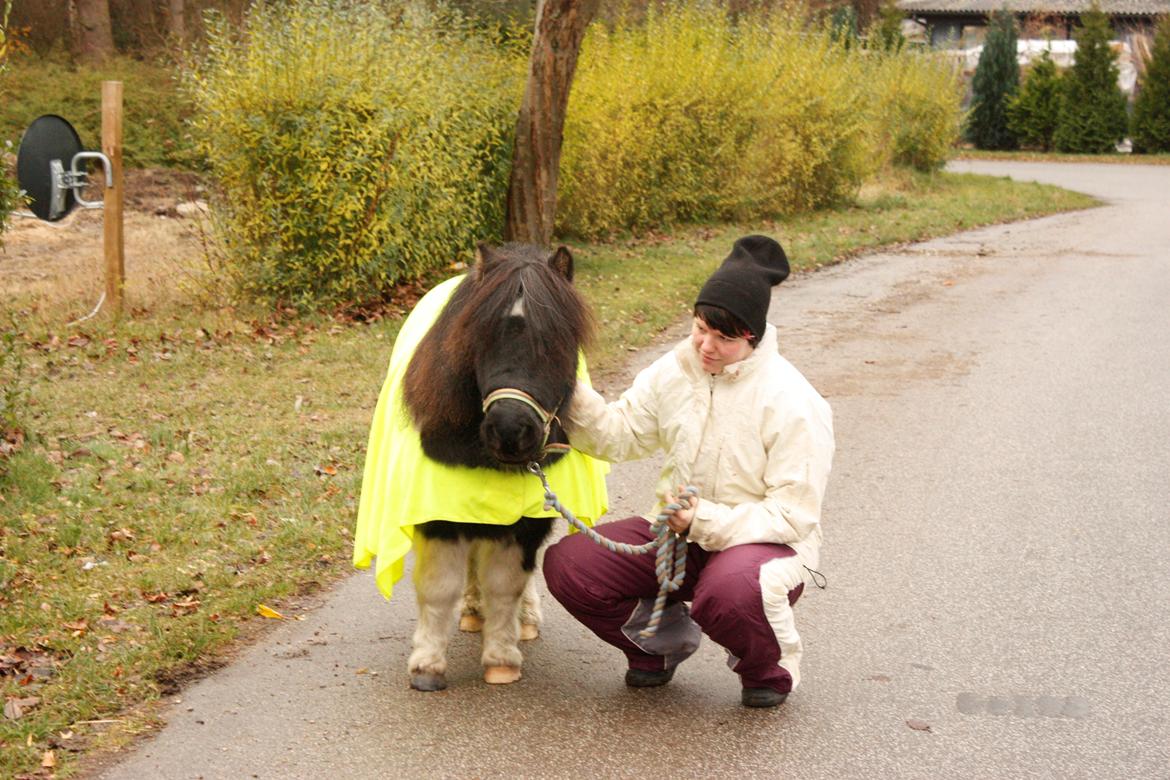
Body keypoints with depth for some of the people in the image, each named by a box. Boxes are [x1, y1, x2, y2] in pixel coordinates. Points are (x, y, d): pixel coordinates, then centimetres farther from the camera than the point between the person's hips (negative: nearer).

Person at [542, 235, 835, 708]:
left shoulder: (793, 403, -18)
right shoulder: (676, 371, -1)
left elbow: (793, 515, -18)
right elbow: (618, 434, 5)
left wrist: (707, 521, -28)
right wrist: (570, 397, -15)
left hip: (765, 541, -5)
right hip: (678, 532, 6)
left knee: (729, 593, -42)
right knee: (565, 565, -14)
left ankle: (770, 669, -4)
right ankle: (663, 639, 14)